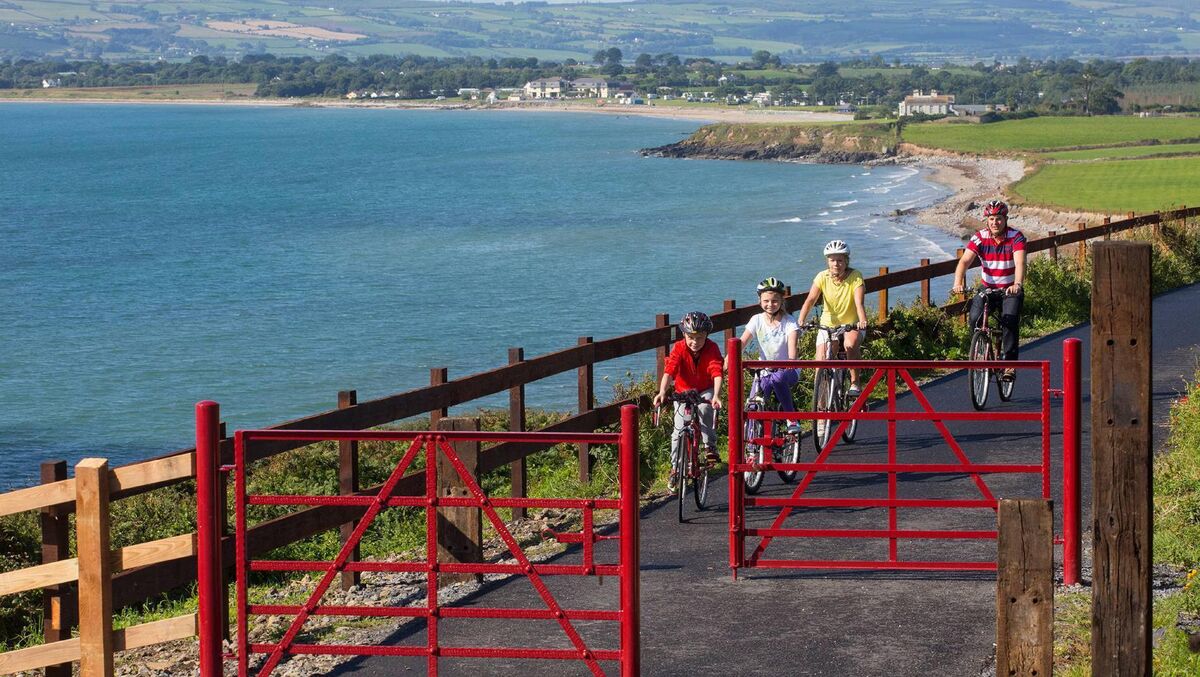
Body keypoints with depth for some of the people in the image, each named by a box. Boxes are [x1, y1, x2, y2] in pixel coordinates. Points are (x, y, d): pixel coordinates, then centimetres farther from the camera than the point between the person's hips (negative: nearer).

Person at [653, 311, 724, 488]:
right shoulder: (679, 348, -18)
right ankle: (675, 467, 3)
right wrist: (662, 392, -48)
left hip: (705, 391, -1)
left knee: (704, 408, -34)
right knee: (680, 429, -11)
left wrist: (716, 396, -50)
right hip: (683, 391, 1)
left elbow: (717, 373, -33)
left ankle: (710, 446, -17)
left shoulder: (712, 349, -20)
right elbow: (669, 370, -31)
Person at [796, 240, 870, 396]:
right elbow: (810, 300, -22)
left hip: (852, 325, -2)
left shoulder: (855, 276, -17)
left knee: (851, 345, -36)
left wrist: (862, 321, -48)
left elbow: (859, 303, -28)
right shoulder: (822, 277, -12)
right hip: (828, 324, 2)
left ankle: (854, 383, -17)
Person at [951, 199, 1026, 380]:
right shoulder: (979, 238, -9)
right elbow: (965, 261, -21)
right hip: (987, 288, 2)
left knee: (1010, 319, -26)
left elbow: (1020, 262, -29)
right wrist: (958, 283, -40)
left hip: (1011, 290, -2)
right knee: (975, 318, -21)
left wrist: (1017, 285, -49)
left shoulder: (1015, 237, -14)